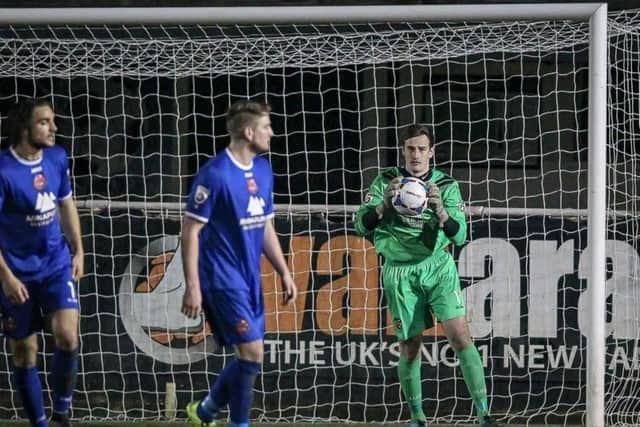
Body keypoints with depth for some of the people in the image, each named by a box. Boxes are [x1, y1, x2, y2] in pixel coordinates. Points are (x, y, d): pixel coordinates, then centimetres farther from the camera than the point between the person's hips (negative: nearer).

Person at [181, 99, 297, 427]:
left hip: (250, 278, 8)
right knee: (252, 353, -12)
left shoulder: (263, 171, 9)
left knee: (249, 358, 10)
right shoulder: (215, 174, -15)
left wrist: (284, 273, 14)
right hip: (222, 277, -8)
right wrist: (192, 287, -17)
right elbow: (191, 231, -14)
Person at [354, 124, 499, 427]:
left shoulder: (446, 186, -1)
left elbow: (460, 235, -8)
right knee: (410, 348, 3)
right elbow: (362, 226, -5)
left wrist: (441, 212, -27)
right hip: (400, 272, 0)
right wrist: (385, 204, -23)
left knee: (459, 334, -14)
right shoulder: (385, 182, 1)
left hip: (437, 266, 0)